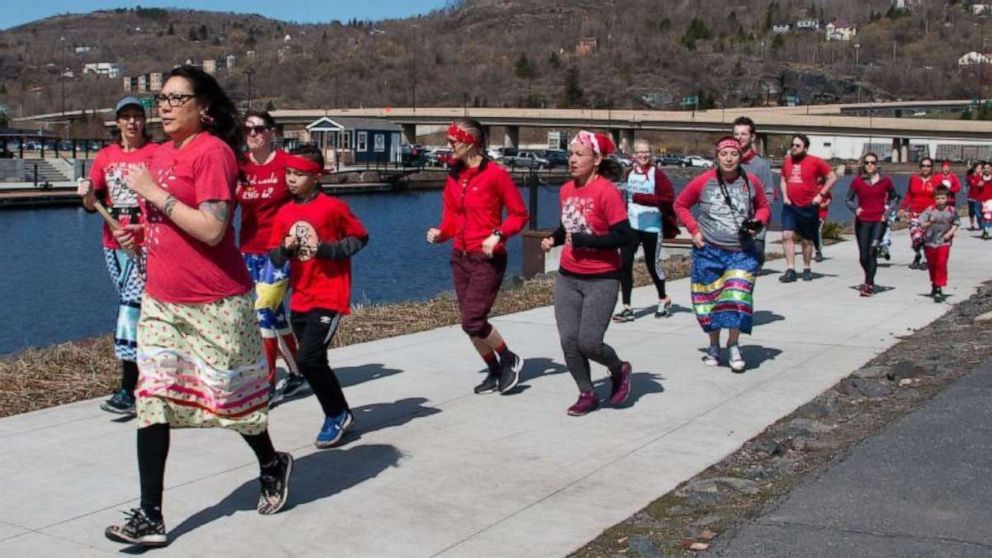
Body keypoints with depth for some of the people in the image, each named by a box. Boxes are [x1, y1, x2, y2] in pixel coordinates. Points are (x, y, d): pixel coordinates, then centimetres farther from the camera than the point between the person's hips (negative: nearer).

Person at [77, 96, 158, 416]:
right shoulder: (105, 157, 12)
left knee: (132, 307, -14)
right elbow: (92, 205, 10)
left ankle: (127, 390, -13)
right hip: (114, 245, 5)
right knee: (140, 310, 13)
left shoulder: (157, 154, -1)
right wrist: (87, 194, -11)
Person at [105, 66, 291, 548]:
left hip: (214, 303, -7)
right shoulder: (162, 153, 12)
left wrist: (152, 192, -20)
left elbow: (211, 229, -23)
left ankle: (272, 466, 36)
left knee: (230, 395, 8)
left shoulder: (213, 152, -14)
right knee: (152, 400, -1)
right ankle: (150, 517, 2)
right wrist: (141, 233, 5)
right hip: (161, 300, 7)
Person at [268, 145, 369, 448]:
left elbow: (360, 238, -2)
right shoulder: (284, 213, 7)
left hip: (329, 297, -7)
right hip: (300, 299, 7)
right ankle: (340, 414, 31)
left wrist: (327, 249, -14)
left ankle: (337, 415, 5)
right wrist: (286, 248, -13)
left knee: (308, 360, -15)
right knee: (315, 363, 13)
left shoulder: (333, 207, -8)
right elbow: (275, 257, 9)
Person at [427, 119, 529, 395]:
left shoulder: (495, 174, -11)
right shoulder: (453, 177, 7)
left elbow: (519, 215, -6)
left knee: (473, 321, -13)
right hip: (460, 258, 7)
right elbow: (451, 218, 13)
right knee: (471, 322, 9)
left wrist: (498, 235, -20)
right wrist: (440, 233, -7)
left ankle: (510, 361, 11)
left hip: (487, 259, -7)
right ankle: (494, 372, 26)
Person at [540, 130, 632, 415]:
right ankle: (587, 395, 20)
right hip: (567, 277, 6)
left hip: (601, 280, -6)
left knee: (588, 343, -7)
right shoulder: (566, 190, 5)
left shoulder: (606, 192, -15)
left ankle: (619, 370, 24)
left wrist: (584, 241, -20)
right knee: (568, 341, 2)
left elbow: (625, 235, -18)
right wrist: (554, 239, 1)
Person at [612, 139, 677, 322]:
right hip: (630, 225, 4)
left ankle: (663, 300, 34)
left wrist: (642, 198, -22)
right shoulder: (628, 174, 8)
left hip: (652, 226, -4)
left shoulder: (657, 174, -7)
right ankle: (627, 308, 0)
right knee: (624, 264, -7)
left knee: (652, 264, 8)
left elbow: (669, 198, -15)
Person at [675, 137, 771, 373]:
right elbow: (681, 204, 6)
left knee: (737, 298, -11)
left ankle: (733, 345, 8)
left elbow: (764, 207, 15)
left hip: (741, 252, 0)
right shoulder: (703, 182, -7)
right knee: (710, 299, 9)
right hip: (708, 251, 0)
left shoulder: (751, 182, -1)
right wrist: (694, 230, -3)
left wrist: (758, 223, -4)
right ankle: (714, 346, 28)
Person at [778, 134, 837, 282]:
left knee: (807, 240, 9)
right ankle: (790, 270, -11)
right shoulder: (787, 161, 6)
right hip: (790, 205, 3)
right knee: (787, 235, -14)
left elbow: (832, 177, 0)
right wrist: (784, 196, 7)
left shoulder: (815, 162, -5)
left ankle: (806, 269, 26)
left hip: (809, 207, -2)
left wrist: (821, 194, -6)